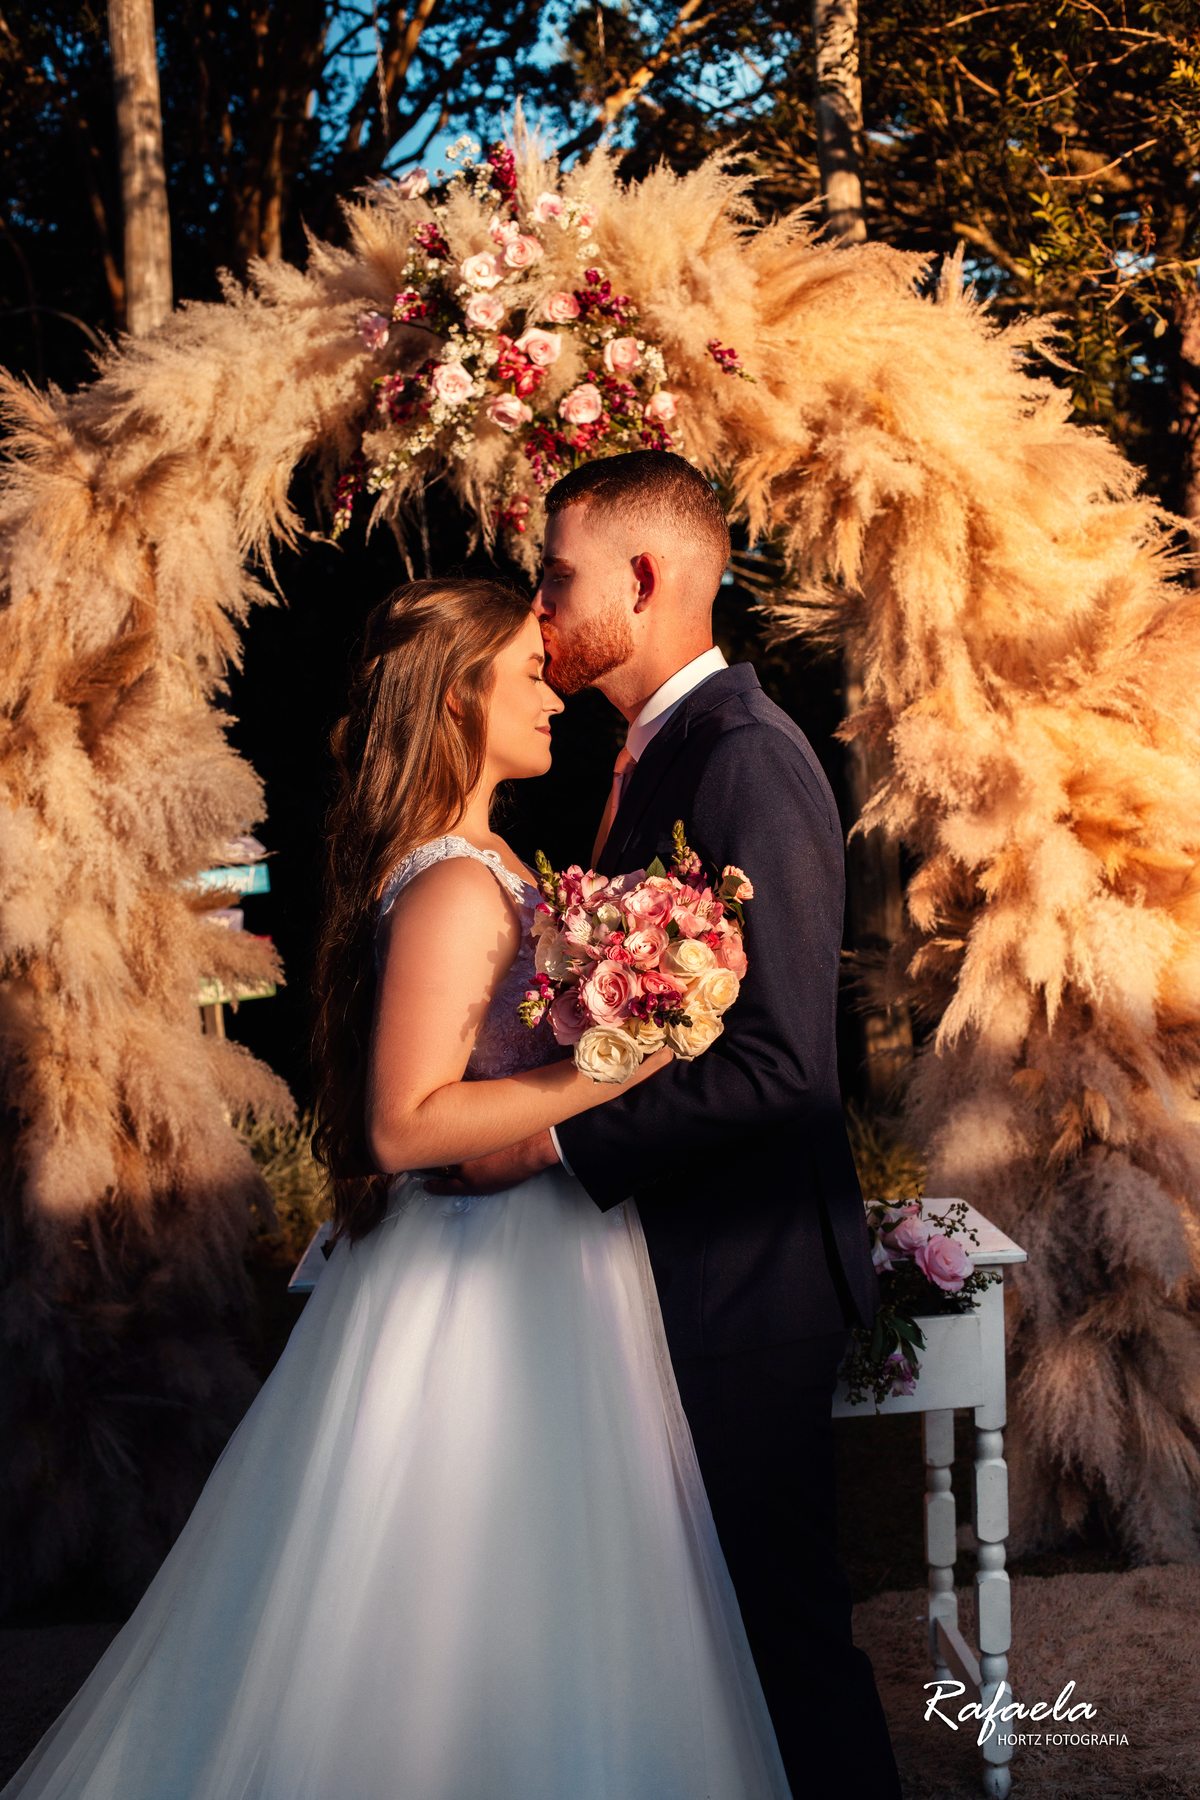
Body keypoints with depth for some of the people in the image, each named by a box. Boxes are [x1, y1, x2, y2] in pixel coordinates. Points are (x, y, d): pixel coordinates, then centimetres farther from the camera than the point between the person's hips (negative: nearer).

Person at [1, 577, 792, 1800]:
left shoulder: (484, 869, 10)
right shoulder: (455, 892, -21)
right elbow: (406, 1124, -26)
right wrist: (611, 1068, -27)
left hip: (529, 1263, 10)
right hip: (488, 1286, -10)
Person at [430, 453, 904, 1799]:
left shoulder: (745, 757, -20)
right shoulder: (658, 749, 11)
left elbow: (777, 1062, -26)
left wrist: (550, 1138, -20)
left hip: (744, 1280, -9)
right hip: (683, 1254, 9)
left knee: (777, 1613, 5)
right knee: (715, 1600, 20)